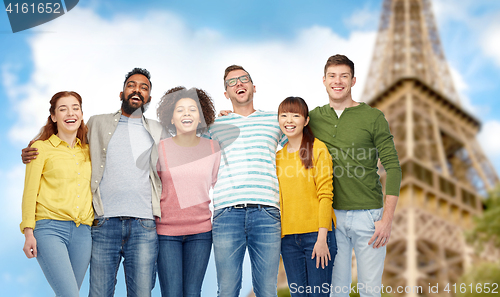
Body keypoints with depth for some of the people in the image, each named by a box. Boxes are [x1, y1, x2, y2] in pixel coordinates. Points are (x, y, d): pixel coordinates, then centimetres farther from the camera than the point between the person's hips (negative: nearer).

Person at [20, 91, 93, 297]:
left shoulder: (88, 150, 18)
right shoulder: (41, 148, 6)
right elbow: (30, 192, 3)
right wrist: (28, 233, -5)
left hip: (83, 232, 4)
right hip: (50, 228, -4)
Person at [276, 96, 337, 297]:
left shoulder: (318, 149, -3)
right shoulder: (278, 154, 12)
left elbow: (325, 195, -8)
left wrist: (322, 237, -13)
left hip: (316, 234, -4)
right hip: (288, 237, 5)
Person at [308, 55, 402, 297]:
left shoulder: (373, 117, -1)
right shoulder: (314, 118, 8)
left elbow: (392, 167, -3)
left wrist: (387, 219, -10)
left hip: (368, 214, -2)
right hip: (330, 215, 2)